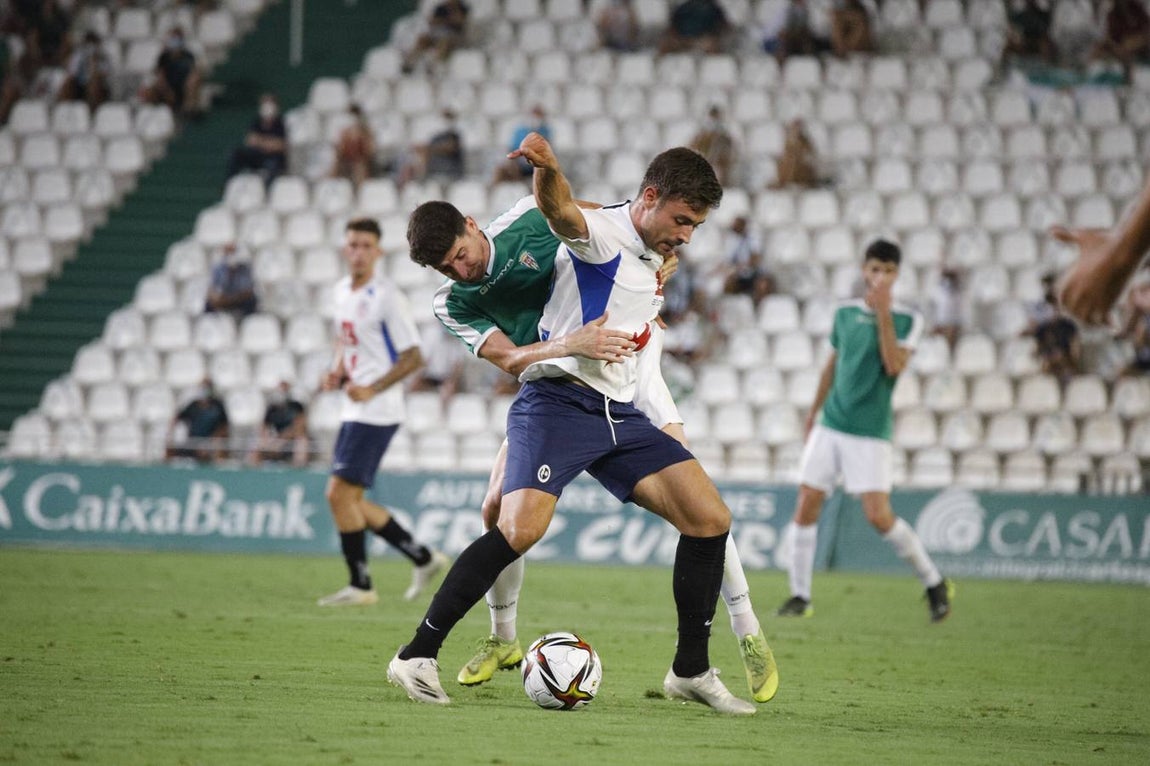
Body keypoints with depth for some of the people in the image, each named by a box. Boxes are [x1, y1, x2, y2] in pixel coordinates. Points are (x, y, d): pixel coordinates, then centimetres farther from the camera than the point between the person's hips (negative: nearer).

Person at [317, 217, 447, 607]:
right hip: (354, 411, 9)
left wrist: (371, 389, -20)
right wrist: (338, 372, 9)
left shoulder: (387, 297, -13)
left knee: (340, 493, -10)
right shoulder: (341, 292, 12)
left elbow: (413, 357, -13)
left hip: (376, 412, -9)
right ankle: (423, 557, 19)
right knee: (345, 498, 10)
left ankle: (360, 585, -1)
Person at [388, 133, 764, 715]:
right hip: (557, 400, -8)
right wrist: (546, 168, -52)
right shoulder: (601, 233, -8)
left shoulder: (653, 259, 18)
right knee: (521, 529, -25)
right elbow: (559, 210, -34)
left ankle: (691, 671, 8)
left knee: (710, 519, -3)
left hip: (618, 413, 8)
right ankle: (417, 656, -14)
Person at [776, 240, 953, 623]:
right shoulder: (845, 313, 9)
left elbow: (894, 365, -19)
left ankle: (934, 583, 6)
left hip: (870, 432, -4)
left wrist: (883, 313, -20)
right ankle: (800, 595, 8)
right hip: (830, 423, 4)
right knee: (807, 503, -2)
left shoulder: (907, 319, -4)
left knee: (878, 515, -12)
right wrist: (815, 410, 23)